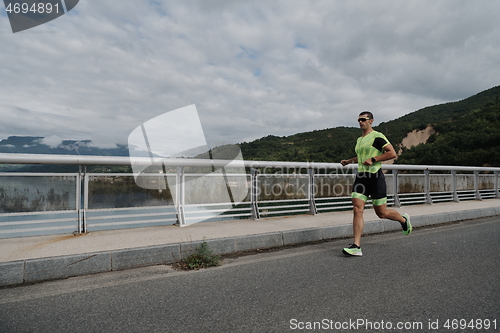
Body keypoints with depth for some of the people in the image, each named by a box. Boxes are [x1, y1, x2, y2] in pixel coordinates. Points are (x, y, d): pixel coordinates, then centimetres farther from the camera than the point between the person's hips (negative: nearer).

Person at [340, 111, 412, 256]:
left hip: (375, 176, -6)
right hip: (361, 177, 7)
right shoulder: (359, 140, 18)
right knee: (357, 210, -7)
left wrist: (373, 159, -18)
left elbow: (392, 153, -13)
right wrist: (349, 161, 26)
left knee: (382, 213, 5)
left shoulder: (377, 137, -6)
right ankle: (356, 246, -7)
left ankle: (404, 220, 39)